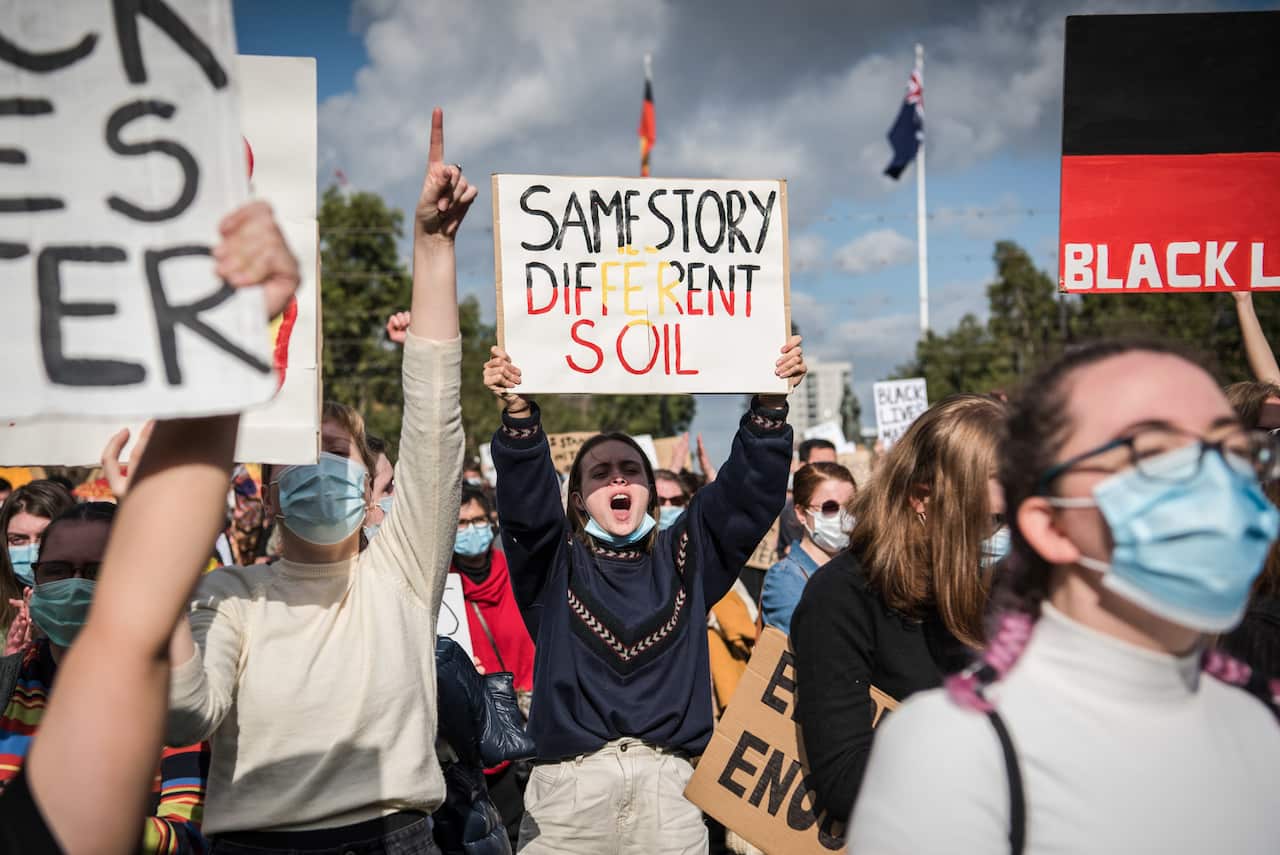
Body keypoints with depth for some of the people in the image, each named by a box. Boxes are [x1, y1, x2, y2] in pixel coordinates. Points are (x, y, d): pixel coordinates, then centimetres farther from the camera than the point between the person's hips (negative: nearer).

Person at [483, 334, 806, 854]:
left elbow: (749, 491, 2)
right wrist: (518, 415, -26)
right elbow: (525, 501, -10)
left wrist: (770, 406, -12)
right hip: (570, 780, -1)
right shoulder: (554, 562, 8)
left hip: (670, 784, 1)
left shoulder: (684, 557, 13)